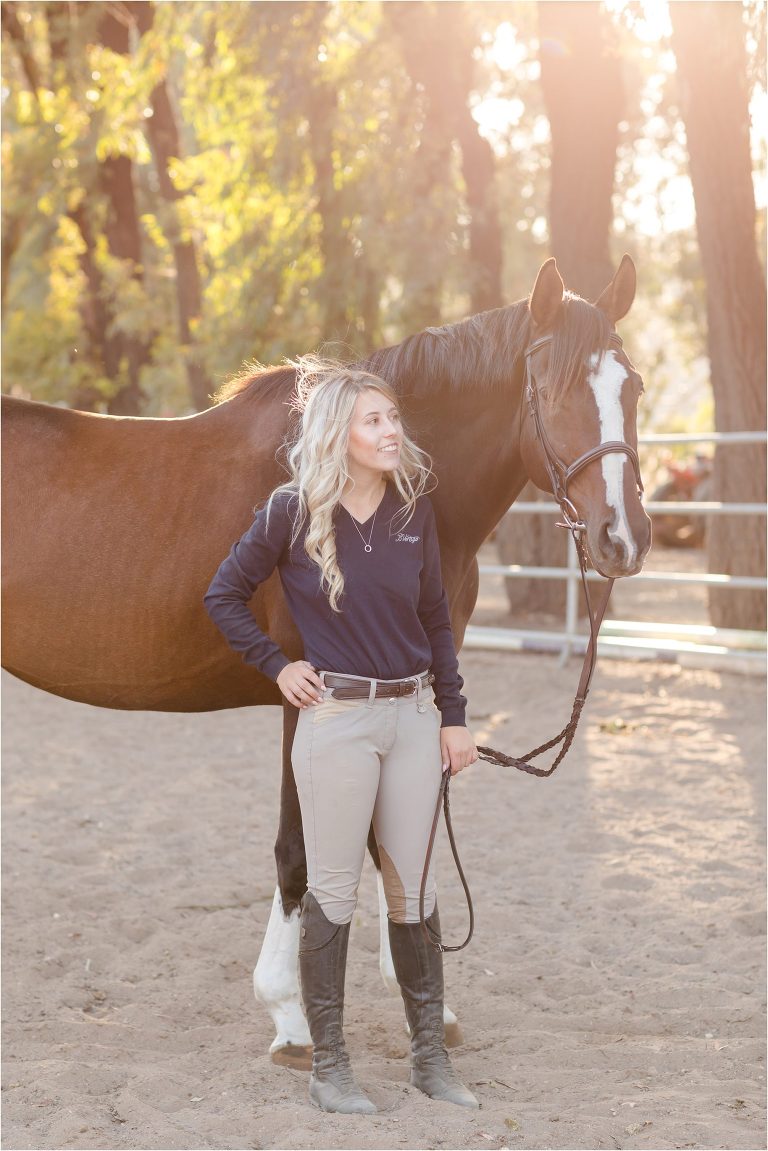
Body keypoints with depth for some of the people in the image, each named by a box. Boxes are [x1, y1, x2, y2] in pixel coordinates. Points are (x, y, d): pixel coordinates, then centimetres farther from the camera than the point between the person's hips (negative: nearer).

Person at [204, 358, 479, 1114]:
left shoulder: (414, 509, 3)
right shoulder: (293, 513, -7)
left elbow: (436, 620, 9)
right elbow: (224, 596, 3)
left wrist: (454, 717, 6)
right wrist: (276, 666, -3)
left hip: (414, 715, 4)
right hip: (336, 718, -4)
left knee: (413, 886, 11)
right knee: (334, 890, 4)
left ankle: (429, 1053, 23)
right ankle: (327, 1064, 15)